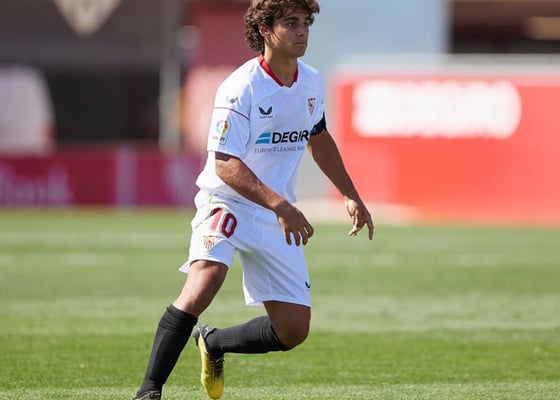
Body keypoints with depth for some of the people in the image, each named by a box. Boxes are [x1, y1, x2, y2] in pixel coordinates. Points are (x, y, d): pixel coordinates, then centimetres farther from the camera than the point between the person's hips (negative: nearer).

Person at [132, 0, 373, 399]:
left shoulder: (312, 83, 3)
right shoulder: (240, 89, -19)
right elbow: (225, 164, -25)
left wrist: (351, 196, 21)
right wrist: (280, 205, -35)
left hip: (278, 216, 6)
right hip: (227, 202, -6)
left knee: (293, 331, 1)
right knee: (204, 280, -34)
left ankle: (213, 343, 29)